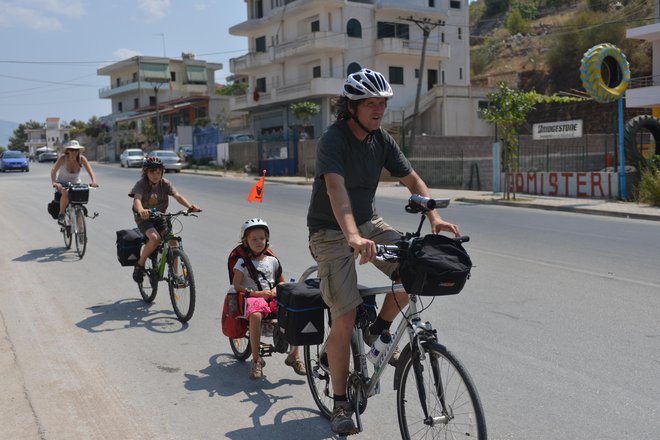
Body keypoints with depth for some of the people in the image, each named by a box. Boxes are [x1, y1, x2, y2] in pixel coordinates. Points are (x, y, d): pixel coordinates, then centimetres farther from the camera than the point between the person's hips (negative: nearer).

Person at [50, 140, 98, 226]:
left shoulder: (81, 158, -16)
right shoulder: (63, 158, -22)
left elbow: (90, 171, -23)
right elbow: (53, 170, -30)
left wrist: (94, 181, -43)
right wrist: (54, 182, -49)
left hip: (76, 183, 3)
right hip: (63, 184, -3)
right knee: (66, 193, -34)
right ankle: (61, 215, -14)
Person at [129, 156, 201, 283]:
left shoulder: (165, 183, -6)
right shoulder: (141, 184, -15)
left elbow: (177, 195, -19)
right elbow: (137, 199, -33)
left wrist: (190, 206, -39)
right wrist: (141, 210, -57)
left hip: (159, 218, 4)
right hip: (144, 219, -4)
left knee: (173, 241, -14)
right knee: (155, 238, -31)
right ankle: (140, 265, -9)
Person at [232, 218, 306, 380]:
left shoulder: (272, 261, 17)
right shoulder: (243, 263, 6)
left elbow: (282, 281, 25)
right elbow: (237, 286, -3)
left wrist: (276, 289, 1)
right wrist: (257, 293, -14)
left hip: (272, 297, 3)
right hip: (253, 297, -3)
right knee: (255, 315, -39)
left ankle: (294, 355, -10)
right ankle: (256, 359, -24)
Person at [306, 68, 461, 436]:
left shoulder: (382, 140, 0)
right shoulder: (333, 140, -21)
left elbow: (413, 180, 1)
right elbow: (335, 188, -36)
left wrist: (435, 217, -16)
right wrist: (353, 237, -52)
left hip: (369, 223, 6)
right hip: (331, 231, -6)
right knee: (345, 319, -11)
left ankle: (379, 331, 8)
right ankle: (341, 404, 7)